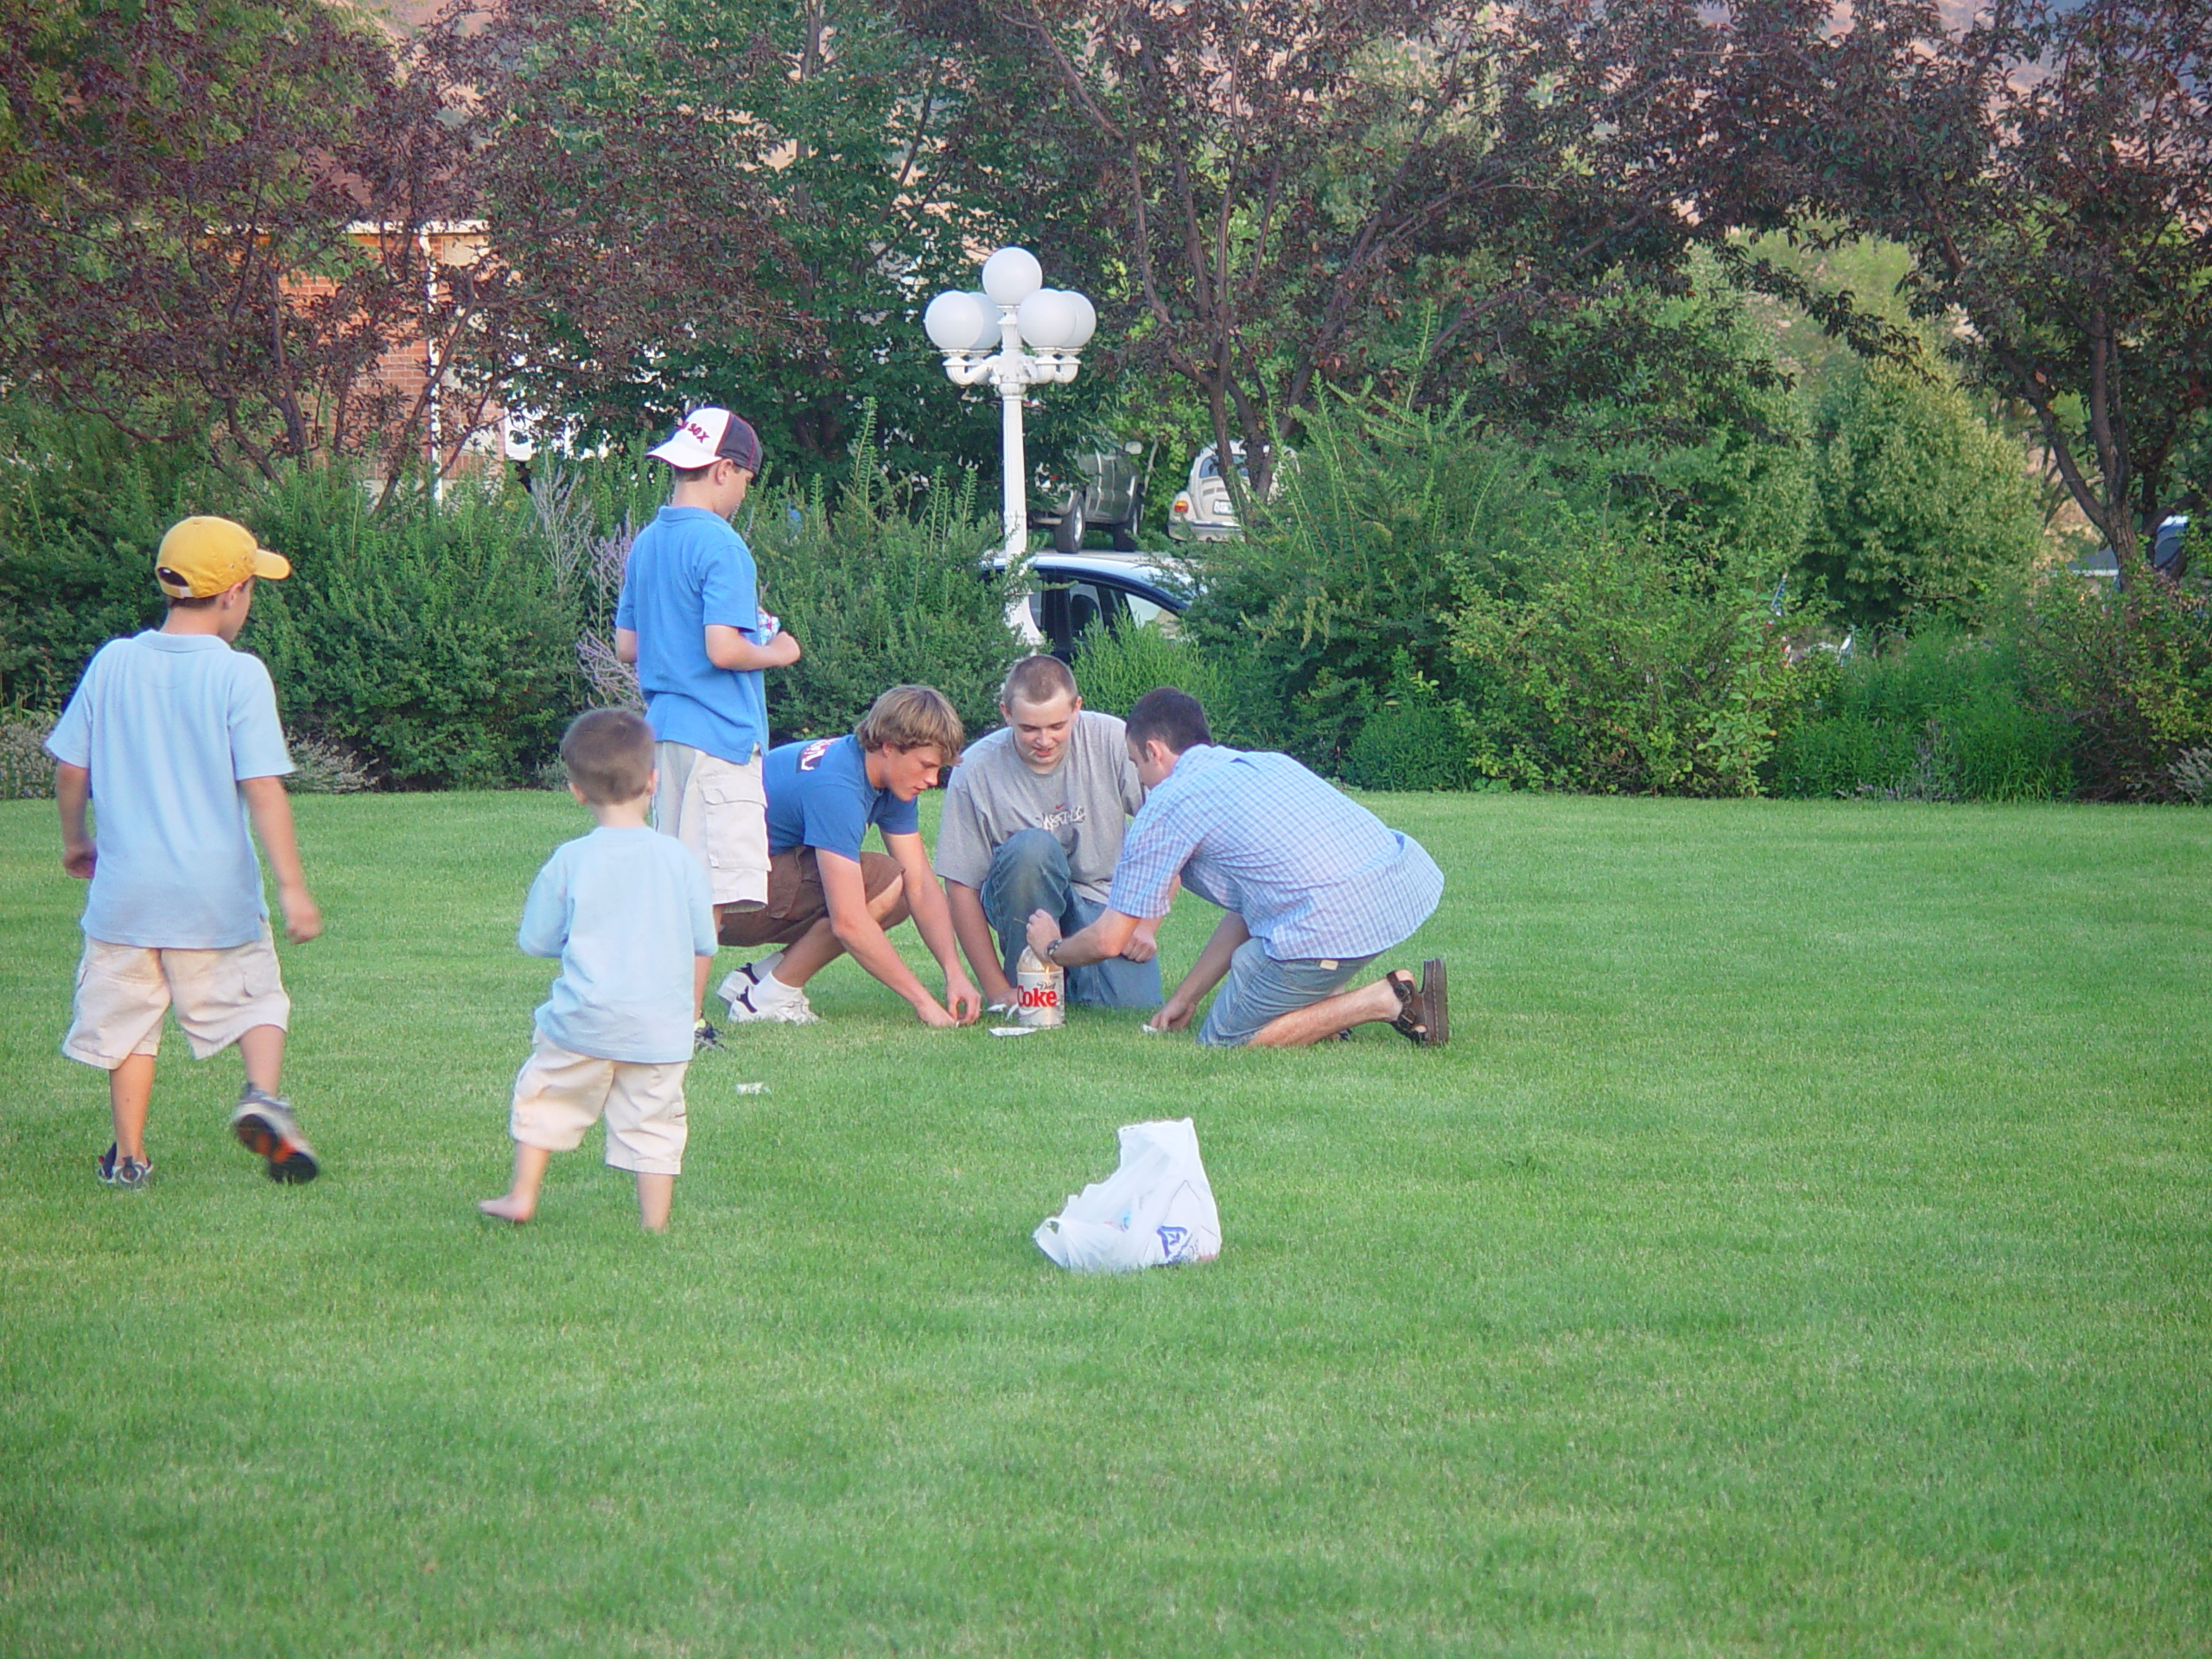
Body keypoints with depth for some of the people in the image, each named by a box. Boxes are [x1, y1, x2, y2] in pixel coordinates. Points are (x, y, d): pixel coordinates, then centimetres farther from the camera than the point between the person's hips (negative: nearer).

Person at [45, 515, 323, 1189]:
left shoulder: (113, 662, 0)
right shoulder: (239, 674, -11)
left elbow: (70, 765, 6)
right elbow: (262, 787, -15)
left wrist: (75, 840, 24)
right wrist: (292, 888, -13)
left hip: (125, 883, 3)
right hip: (216, 891, -3)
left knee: (127, 1019, 13)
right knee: (255, 999, 12)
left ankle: (129, 1158, 16)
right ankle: (264, 1097, -13)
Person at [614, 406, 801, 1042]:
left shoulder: (646, 543, 12)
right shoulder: (720, 545, -14)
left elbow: (626, 645, 17)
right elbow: (723, 650, -21)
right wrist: (776, 653, -4)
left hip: (663, 725, 9)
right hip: (717, 730, -9)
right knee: (712, 887, -7)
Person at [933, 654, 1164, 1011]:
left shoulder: (1113, 741, -12)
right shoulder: (976, 770, -14)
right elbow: (961, 886, -10)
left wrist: (1147, 924, -11)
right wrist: (997, 990, -13)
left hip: (1104, 901, 2)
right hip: (1024, 904, -2)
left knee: (1134, 1001, -24)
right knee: (1032, 846, -33)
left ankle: (1069, 975, 12)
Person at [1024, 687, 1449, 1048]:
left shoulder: (1166, 805, 6)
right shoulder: (1267, 763, 28)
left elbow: (1108, 940, 12)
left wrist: (1053, 949, 33)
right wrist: (1187, 995, 36)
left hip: (1334, 922, -8)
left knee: (1223, 1041, 7)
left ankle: (1386, 1001, -6)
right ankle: (1328, 1004, 19)